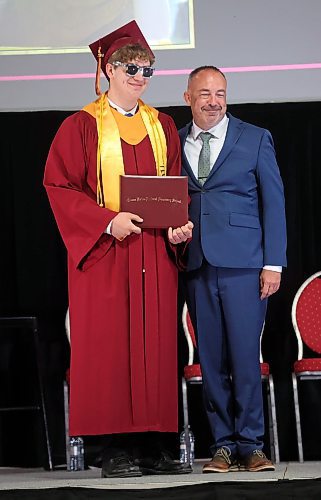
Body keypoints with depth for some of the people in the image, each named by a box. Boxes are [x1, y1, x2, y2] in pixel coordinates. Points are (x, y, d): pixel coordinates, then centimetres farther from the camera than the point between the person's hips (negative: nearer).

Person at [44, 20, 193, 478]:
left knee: (155, 345, 2)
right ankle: (116, 449, -2)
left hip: (155, 252, 5)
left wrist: (181, 224, -2)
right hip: (104, 252, -4)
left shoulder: (162, 126, 15)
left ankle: (151, 446, 7)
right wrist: (108, 221, -17)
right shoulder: (83, 126, 0)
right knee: (108, 346, -7)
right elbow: (59, 186, -6)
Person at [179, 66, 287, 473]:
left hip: (242, 263, -3)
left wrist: (273, 264, -4)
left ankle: (250, 444, 2)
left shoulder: (255, 139, 6)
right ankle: (223, 445, 10)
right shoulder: (174, 144, 13)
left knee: (244, 355, -6)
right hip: (197, 266, 3)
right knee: (211, 359, 3)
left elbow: (273, 202, 3)